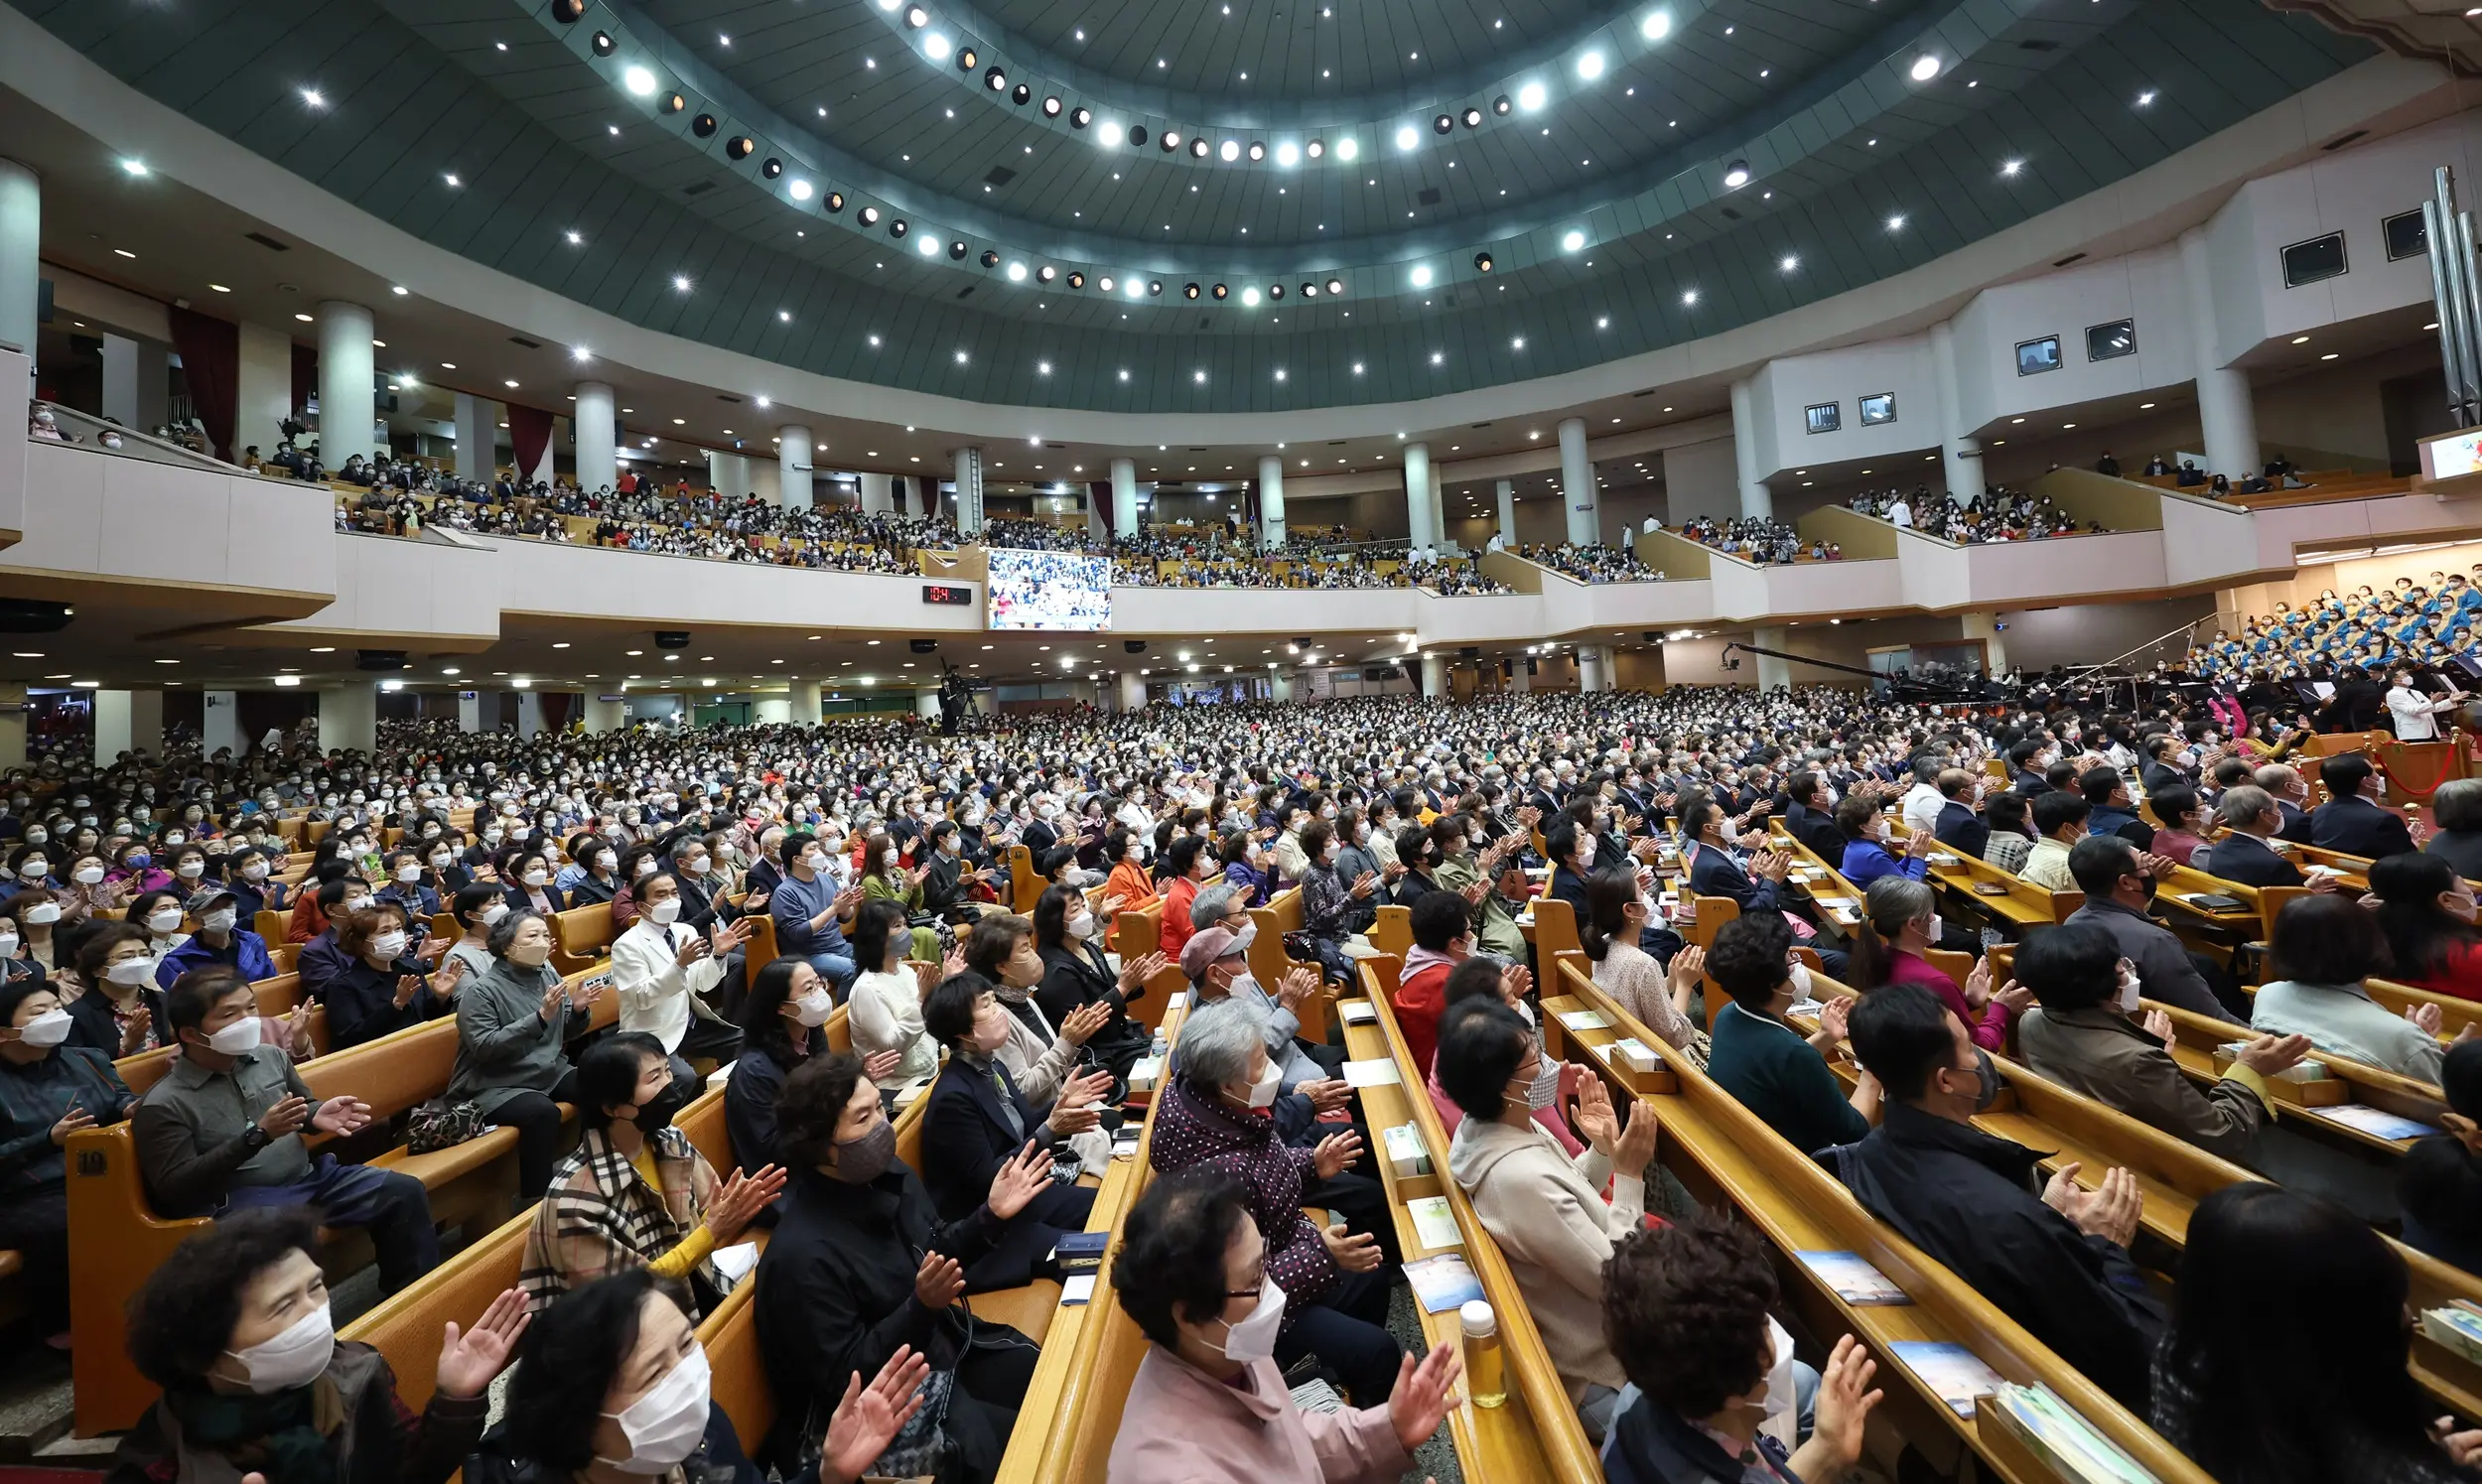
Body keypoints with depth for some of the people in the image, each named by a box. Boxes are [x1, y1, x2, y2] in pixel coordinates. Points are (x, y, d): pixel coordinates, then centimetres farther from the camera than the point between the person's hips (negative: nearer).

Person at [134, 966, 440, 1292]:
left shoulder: (271, 1056, 8)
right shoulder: (163, 1105, -8)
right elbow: (176, 1189, -13)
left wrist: (317, 1116, -2)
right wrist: (257, 1135, -24)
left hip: (310, 1176, 6)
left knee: (404, 1190, -8)